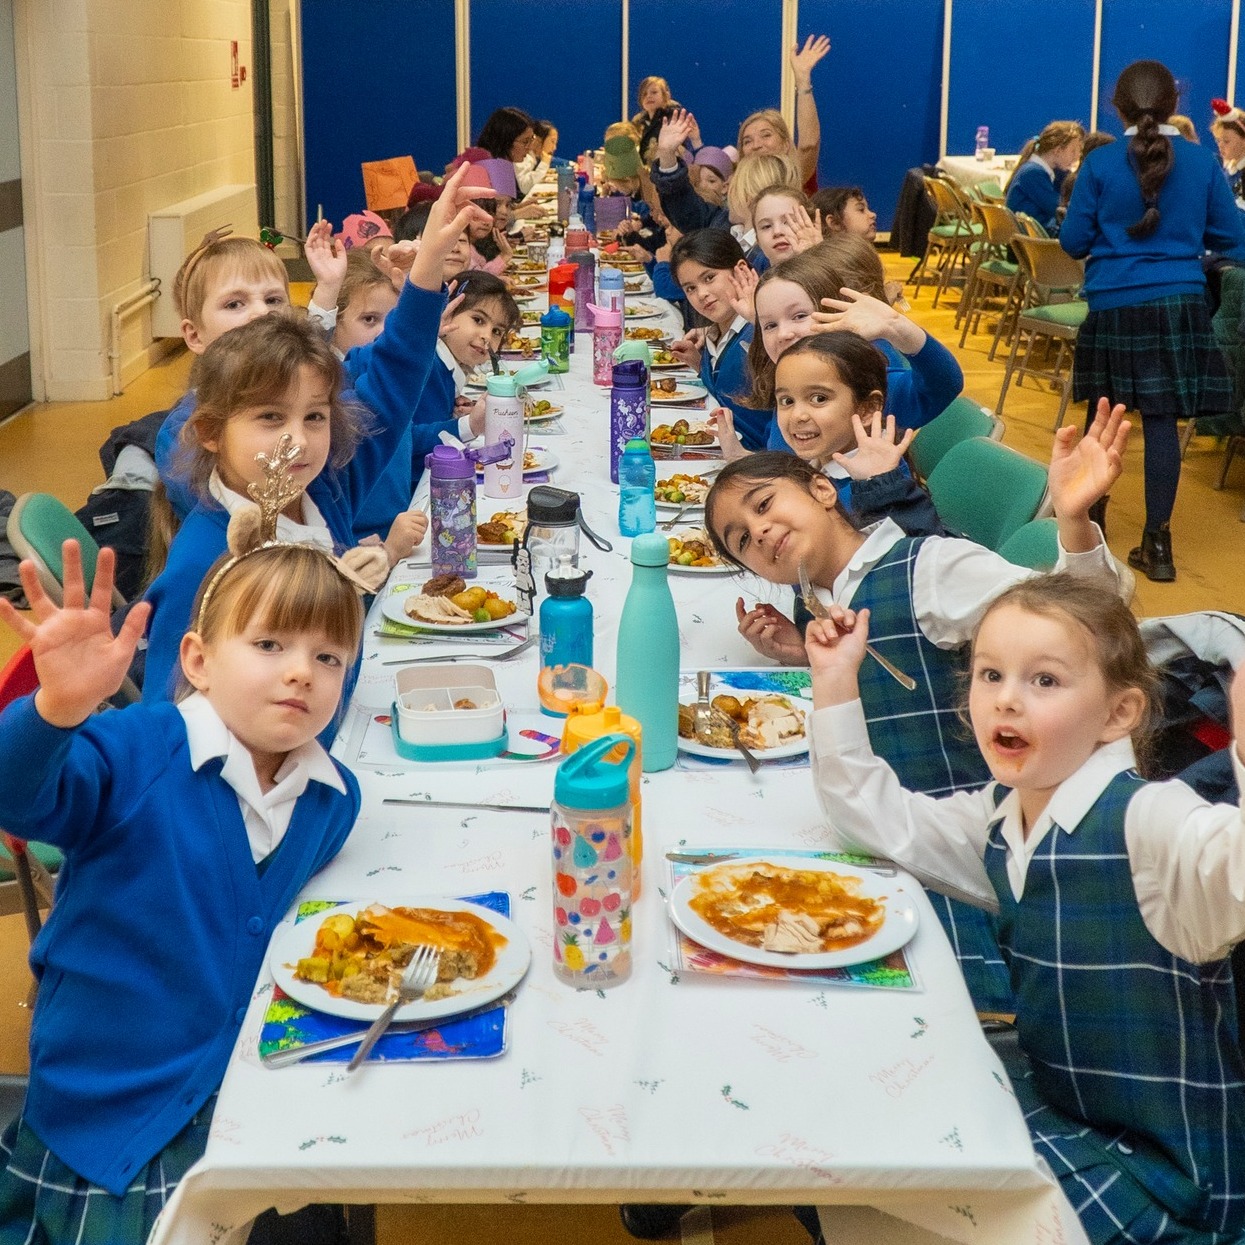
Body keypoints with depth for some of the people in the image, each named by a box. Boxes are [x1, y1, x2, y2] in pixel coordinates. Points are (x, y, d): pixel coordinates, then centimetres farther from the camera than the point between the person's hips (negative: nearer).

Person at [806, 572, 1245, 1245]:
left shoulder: (1148, 822, -24)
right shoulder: (1000, 818, 1)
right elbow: (877, 817, 15)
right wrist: (836, 684, 6)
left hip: (1164, 1166, -7)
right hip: (1055, 1102, 7)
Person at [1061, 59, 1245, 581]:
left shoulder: (1100, 164, -5)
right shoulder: (1202, 162, -1)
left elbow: (1072, 241, -2)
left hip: (1113, 304, 0)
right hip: (1179, 303, 0)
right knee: (1161, 418, 1)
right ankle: (1156, 542, 1)